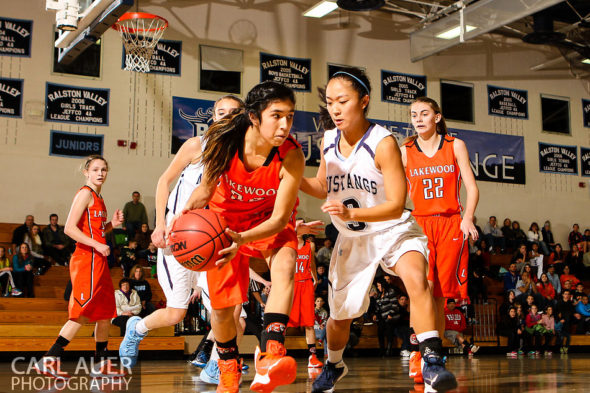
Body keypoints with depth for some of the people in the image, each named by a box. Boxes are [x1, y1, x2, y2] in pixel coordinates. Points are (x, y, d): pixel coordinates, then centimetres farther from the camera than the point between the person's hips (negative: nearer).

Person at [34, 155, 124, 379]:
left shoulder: (98, 198, 19)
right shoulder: (85, 194, -8)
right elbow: (70, 228, -18)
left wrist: (112, 224, 9)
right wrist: (97, 245, -22)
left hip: (98, 260, 10)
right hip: (86, 259, -10)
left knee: (105, 313, 12)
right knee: (82, 314, -12)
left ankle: (102, 365, 21)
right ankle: (49, 360, -9)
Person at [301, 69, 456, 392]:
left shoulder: (383, 143, -23)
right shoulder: (328, 140, -6)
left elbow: (396, 206, -25)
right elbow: (323, 187, 11)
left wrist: (351, 213, -39)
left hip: (393, 230, -5)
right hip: (352, 238, 5)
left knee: (416, 280, -36)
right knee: (339, 315, 13)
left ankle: (432, 361, -28)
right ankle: (334, 366, 43)